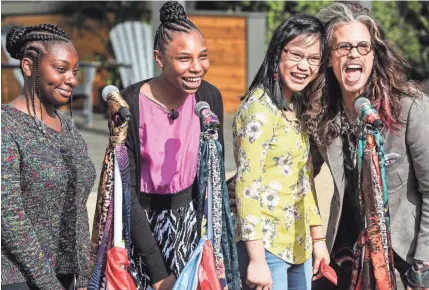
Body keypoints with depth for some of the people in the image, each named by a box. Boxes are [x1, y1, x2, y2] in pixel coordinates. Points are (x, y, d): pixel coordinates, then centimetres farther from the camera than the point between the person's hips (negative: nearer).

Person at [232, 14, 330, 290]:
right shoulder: (260, 108, -15)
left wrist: (318, 237, 15)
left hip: (299, 245, 8)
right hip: (266, 246, -8)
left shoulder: (297, 107, 10)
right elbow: (247, 184, -19)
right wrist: (257, 259, -22)